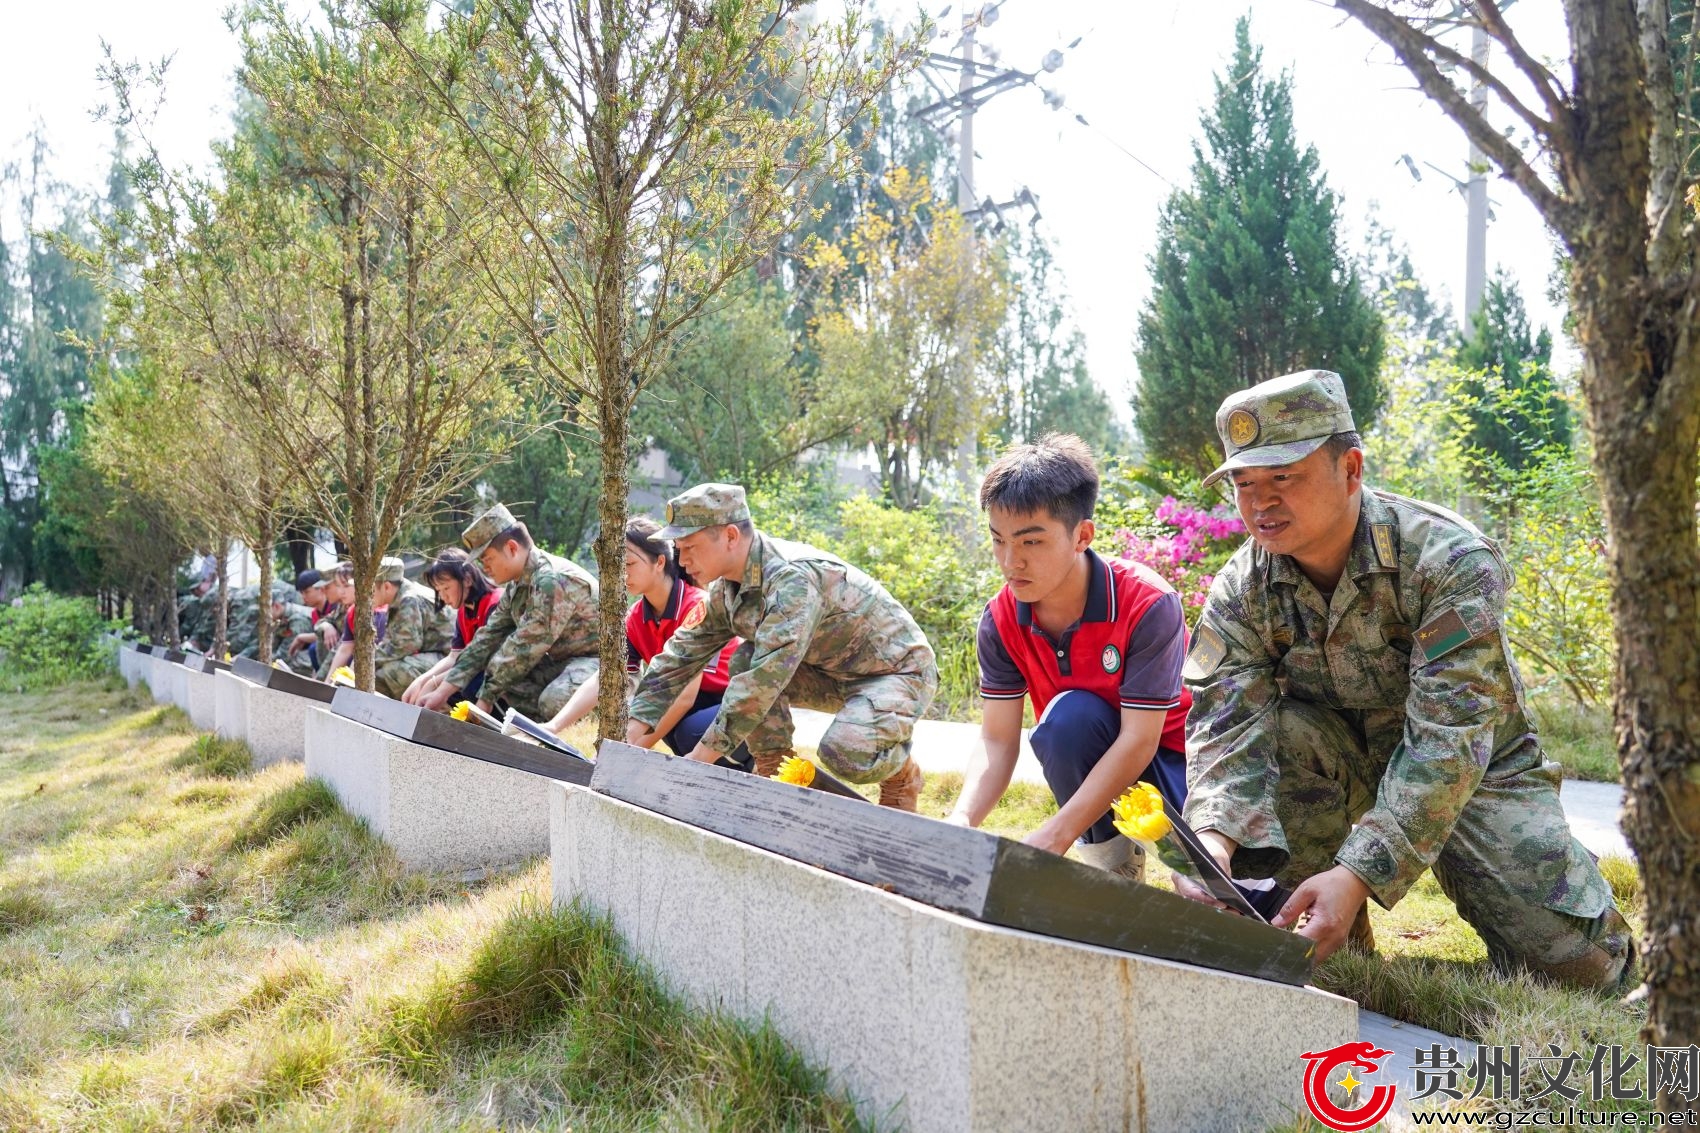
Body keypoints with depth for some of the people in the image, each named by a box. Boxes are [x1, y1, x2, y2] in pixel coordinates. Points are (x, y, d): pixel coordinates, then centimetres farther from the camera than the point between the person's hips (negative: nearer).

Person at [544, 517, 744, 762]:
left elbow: (686, 695, -29)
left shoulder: (698, 607, -25)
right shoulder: (636, 619, -3)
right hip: (703, 702, 7)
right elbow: (602, 682, -9)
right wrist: (553, 727, -23)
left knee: (691, 732, -32)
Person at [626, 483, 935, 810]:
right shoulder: (727, 589, -4)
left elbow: (768, 673, -39)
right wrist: (633, 733, -7)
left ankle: (902, 775, 2)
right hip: (837, 674, 8)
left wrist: (701, 756, -38)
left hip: (901, 670, -8)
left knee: (844, 754, -32)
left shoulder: (794, 577, -32)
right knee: (744, 663, -11)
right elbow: (683, 654, 2)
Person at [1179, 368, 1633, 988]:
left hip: (1476, 767, -2)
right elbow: (1224, 726, -27)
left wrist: (1359, 874, -47)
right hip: (1346, 753, 2)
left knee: (1577, 961, -15)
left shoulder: (1452, 560, -28)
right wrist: (1214, 840, -48)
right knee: (1280, 730, -31)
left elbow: (1449, 737, -36)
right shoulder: (1240, 590, -16)